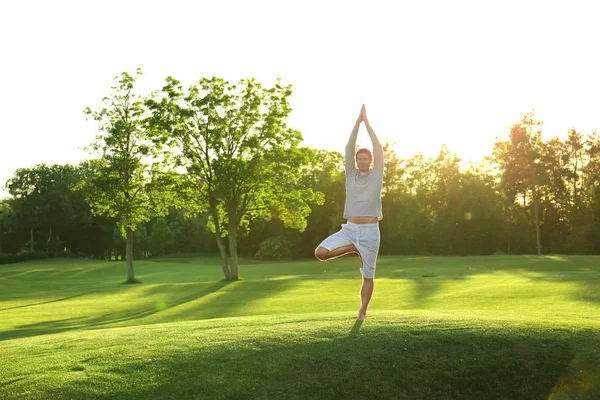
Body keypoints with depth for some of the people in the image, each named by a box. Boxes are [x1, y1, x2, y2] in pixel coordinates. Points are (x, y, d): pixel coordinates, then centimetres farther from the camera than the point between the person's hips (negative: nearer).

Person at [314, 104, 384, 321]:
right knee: (320, 252, -17)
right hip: (349, 228, 2)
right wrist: (357, 122, -5)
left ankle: (362, 310, 21)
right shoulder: (351, 173, 8)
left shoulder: (376, 174, 4)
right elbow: (349, 147, 0)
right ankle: (352, 249, 6)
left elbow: (378, 147, -3)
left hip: (370, 230, -2)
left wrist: (367, 121, -1)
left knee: (368, 275, 4)